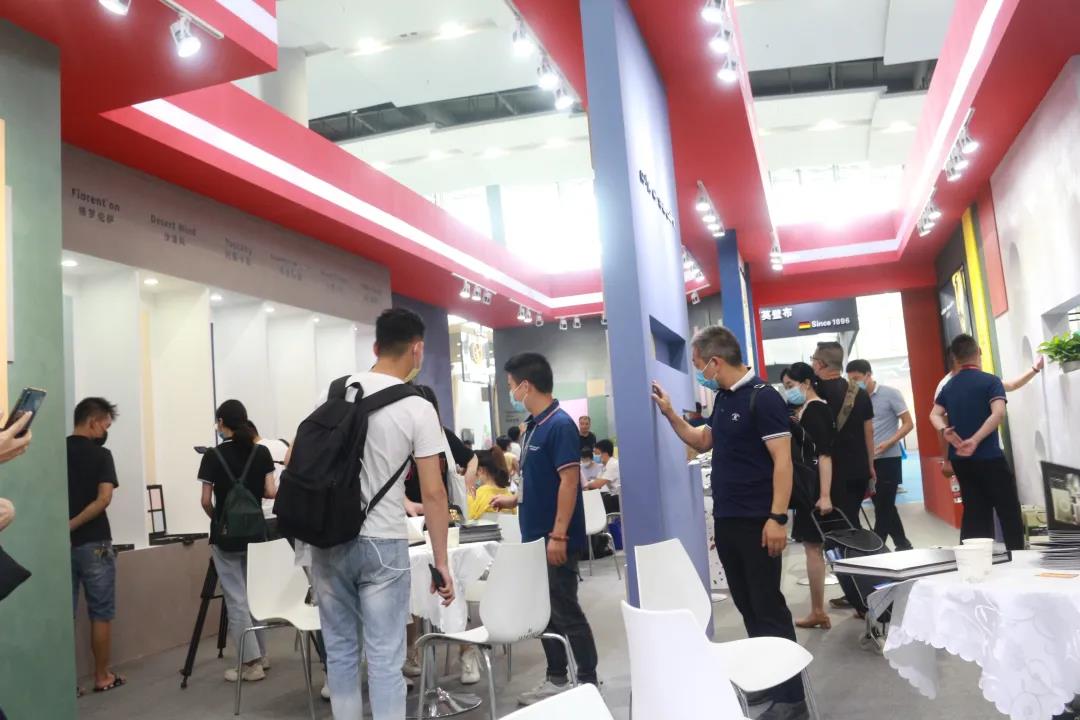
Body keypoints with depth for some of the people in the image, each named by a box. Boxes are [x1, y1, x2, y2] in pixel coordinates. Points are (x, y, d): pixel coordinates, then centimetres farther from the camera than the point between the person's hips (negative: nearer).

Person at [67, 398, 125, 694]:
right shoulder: (100, 455, -9)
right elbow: (104, 499, -21)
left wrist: (64, 526, 11)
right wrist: (74, 524, -15)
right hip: (93, 544, -5)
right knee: (101, 614, 7)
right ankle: (102, 677, 14)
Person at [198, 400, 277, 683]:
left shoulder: (213, 455, -10)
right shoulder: (262, 452, -1)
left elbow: (206, 501, -9)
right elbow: (271, 493, -3)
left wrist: (216, 520, 11)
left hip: (226, 537, -4)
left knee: (236, 599, 2)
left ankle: (251, 664, 4)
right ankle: (261, 655, 25)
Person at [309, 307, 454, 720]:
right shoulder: (418, 408, -10)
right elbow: (433, 493, -11)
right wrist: (440, 562, -4)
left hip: (327, 541, 5)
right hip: (381, 545, -4)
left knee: (340, 650, 16)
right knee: (385, 659, 3)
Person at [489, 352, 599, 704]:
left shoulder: (560, 425, -17)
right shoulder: (533, 426, 11)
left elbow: (569, 481, -22)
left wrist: (558, 534, -24)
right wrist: (513, 500, 22)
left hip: (556, 539, -9)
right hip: (535, 538, 9)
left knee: (566, 611, 1)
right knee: (545, 611, 15)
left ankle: (589, 683, 13)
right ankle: (556, 680, 26)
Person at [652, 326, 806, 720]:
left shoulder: (763, 398, -14)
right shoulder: (723, 400, 11)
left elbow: (782, 460, -18)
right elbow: (702, 442, 24)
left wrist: (777, 517, -23)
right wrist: (669, 413, 14)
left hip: (757, 523, -8)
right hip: (726, 521, 8)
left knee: (769, 607, -1)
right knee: (746, 605, 15)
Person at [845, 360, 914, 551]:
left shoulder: (890, 394, -6)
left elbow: (908, 424, -7)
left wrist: (888, 443, -19)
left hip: (888, 459, -6)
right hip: (868, 461, 6)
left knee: (883, 507, -4)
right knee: (884, 506, 12)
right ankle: (902, 545, 26)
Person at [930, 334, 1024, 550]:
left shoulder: (949, 386, 10)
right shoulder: (991, 381, -8)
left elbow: (935, 415, 1)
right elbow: (998, 413, -22)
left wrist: (945, 431, -16)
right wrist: (975, 440, -25)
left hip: (960, 459, 6)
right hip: (989, 458, -6)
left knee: (974, 513, 11)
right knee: (1009, 511, 5)